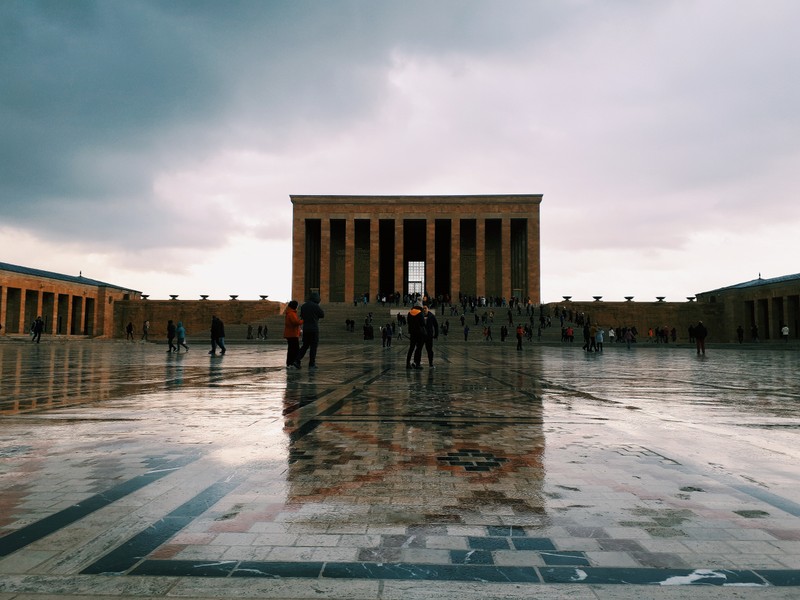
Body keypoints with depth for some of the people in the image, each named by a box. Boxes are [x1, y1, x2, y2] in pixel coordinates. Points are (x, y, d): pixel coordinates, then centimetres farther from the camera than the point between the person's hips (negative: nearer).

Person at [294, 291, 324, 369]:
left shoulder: (303, 306, 7)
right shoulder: (316, 306, -13)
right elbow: (322, 315, -3)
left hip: (305, 329, 6)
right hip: (314, 329, -6)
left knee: (305, 345, 14)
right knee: (313, 346, 2)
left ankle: (297, 360, 0)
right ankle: (312, 364, 4)